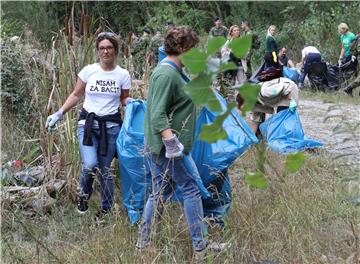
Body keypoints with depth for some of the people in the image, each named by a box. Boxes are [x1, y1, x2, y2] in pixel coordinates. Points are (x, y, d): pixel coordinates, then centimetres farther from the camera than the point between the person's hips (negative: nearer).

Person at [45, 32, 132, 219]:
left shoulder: (123, 75, 1)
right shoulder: (88, 71, -1)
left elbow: (124, 99, 13)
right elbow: (76, 95, 8)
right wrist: (59, 114, 2)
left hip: (111, 125, 1)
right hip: (88, 122, -1)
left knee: (105, 169, 5)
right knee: (90, 165, -19)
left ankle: (106, 209, 23)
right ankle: (84, 195, 13)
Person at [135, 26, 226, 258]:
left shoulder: (175, 71, 13)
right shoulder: (166, 75, -19)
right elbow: (158, 114, -25)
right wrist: (171, 142, -34)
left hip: (162, 145, 10)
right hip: (167, 144, -10)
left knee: (161, 191, 14)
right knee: (192, 189, -2)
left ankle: (143, 242, 21)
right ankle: (201, 247, 5)